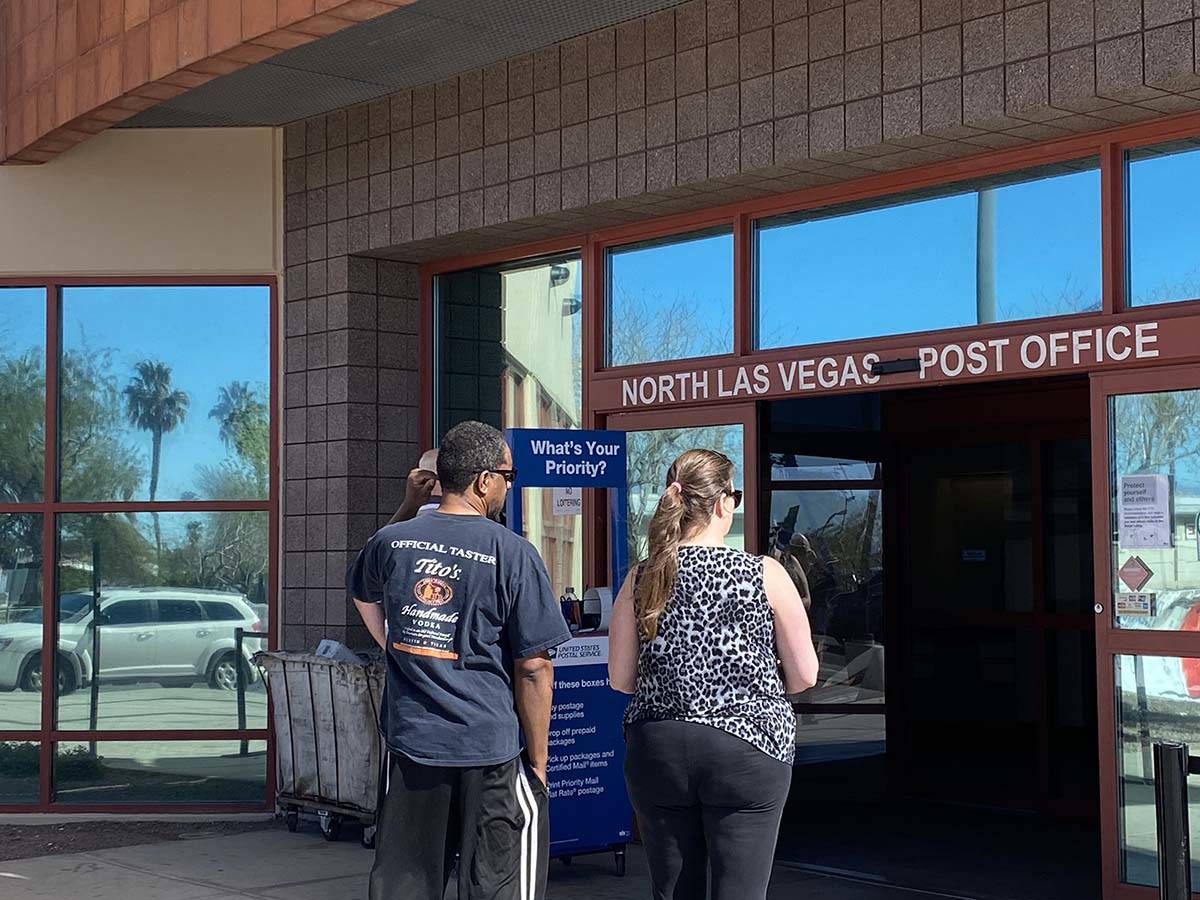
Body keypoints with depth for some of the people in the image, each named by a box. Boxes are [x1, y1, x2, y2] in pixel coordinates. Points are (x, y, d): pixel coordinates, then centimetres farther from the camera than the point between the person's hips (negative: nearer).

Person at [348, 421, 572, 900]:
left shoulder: (390, 542, 2)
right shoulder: (513, 555, -12)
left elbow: (364, 598, 26)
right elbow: (534, 668, -10)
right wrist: (538, 761, -2)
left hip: (408, 740, 5)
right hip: (489, 751, -4)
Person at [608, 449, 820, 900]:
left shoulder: (641, 580, 0)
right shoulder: (766, 574, -7)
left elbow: (620, 678, 4)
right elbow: (804, 675, -3)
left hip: (658, 751, 3)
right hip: (747, 748, -3)